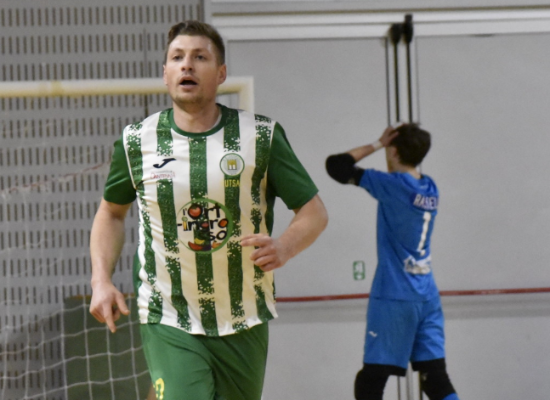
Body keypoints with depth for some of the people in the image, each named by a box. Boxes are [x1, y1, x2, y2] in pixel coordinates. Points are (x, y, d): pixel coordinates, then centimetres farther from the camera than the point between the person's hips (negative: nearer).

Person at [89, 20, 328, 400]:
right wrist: (101, 280, 0)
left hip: (244, 324, 1)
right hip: (169, 324, -1)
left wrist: (284, 247, -24)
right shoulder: (136, 141, -2)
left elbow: (315, 211, -2)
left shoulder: (261, 136, -5)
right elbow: (112, 211, 15)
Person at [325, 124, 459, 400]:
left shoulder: (391, 185, -11)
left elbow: (336, 166, -10)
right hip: (428, 297, 6)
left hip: (393, 297, -6)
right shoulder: (430, 189, 8)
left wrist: (377, 145, 0)